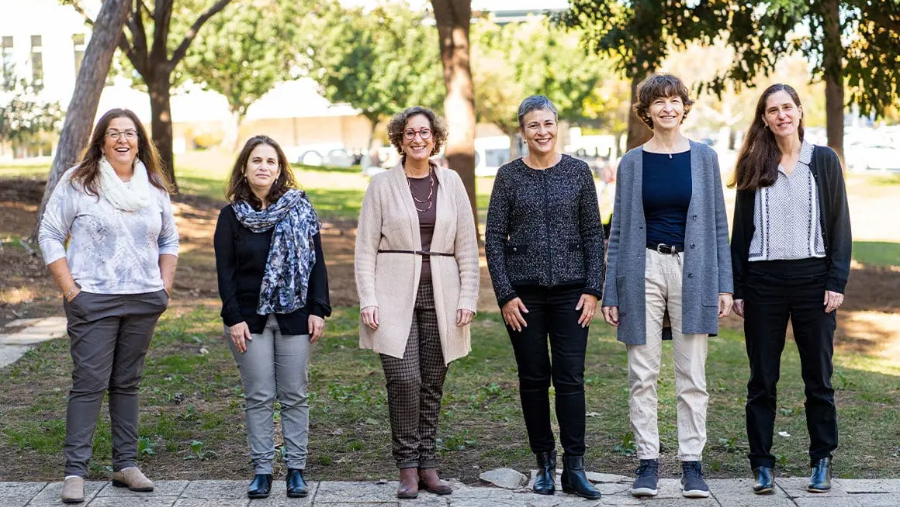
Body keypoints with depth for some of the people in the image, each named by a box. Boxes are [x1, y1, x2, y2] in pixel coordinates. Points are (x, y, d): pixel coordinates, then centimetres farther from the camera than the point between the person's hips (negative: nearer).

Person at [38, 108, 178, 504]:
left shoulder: (154, 187, 11)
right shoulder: (77, 182, -3)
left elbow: (169, 240, 19)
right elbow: (50, 236, -3)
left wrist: (165, 287, 8)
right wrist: (71, 291, -9)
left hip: (143, 301, 4)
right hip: (93, 301, -4)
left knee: (127, 383, 11)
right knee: (89, 383, -6)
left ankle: (125, 465, 18)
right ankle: (75, 471, -2)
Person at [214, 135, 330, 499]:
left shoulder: (300, 209, 4)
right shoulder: (232, 216, 3)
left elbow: (317, 263, 4)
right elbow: (225, 271, 0)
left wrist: (318, 311, -4)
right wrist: (234, 319, -8)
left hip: (294, 316, 0)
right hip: (250, 318, 0)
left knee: (294, 396, 3)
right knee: (259, 397, 2)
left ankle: (296, 470, 9)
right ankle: (262, 471, 7)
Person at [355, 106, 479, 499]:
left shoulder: (451, 183, 9)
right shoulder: (382, 185, 4)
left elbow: (467, 246, 8)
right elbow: (365, 248, 2)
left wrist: (468, 298, 1)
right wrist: (368, 301, -7)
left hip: (440, 296, 2)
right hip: (395, 296, -2)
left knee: (433, 383, 5)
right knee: (404, 379, -12)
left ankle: (427, 466, 14)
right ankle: (407, 468, -2)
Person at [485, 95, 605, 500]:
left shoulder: (578, 172, 4)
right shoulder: (509, 176, 2)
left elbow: (594, 234, 5)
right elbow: (494, 238, 1)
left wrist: (593, 289, -3)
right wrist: (505, 294, -6)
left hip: (570, 290, 0)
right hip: (523, 292, 0)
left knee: (570, 377, -4)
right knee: (533, 378, 6)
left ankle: (574, 468, 0)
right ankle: (544, 464, 15)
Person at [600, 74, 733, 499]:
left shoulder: (704, 158, 6)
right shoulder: (632, 163, 5)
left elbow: (718, 223, 8)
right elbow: (618, 229, 8)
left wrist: (724, 284, 1)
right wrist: (610, 293, 3)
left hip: (692, 271, 0)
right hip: (644, 269, 0)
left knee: (692, 376, 3)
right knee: (642, 375, 2)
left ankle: (692, 464, 9)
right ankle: (647, 462, 9)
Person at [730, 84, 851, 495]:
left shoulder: (824, 161, 5)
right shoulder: (753, 165, 7)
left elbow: (840, 226, 3)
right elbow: (740, 229, 7)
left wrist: (836, 282, -5)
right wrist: (737, 288, 2)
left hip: (812, 277, 0)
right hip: (763, 280, 1)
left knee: (818, 377, 5)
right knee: (762, 379, 4)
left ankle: (822, 462, 15)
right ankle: (762, 465, 11)